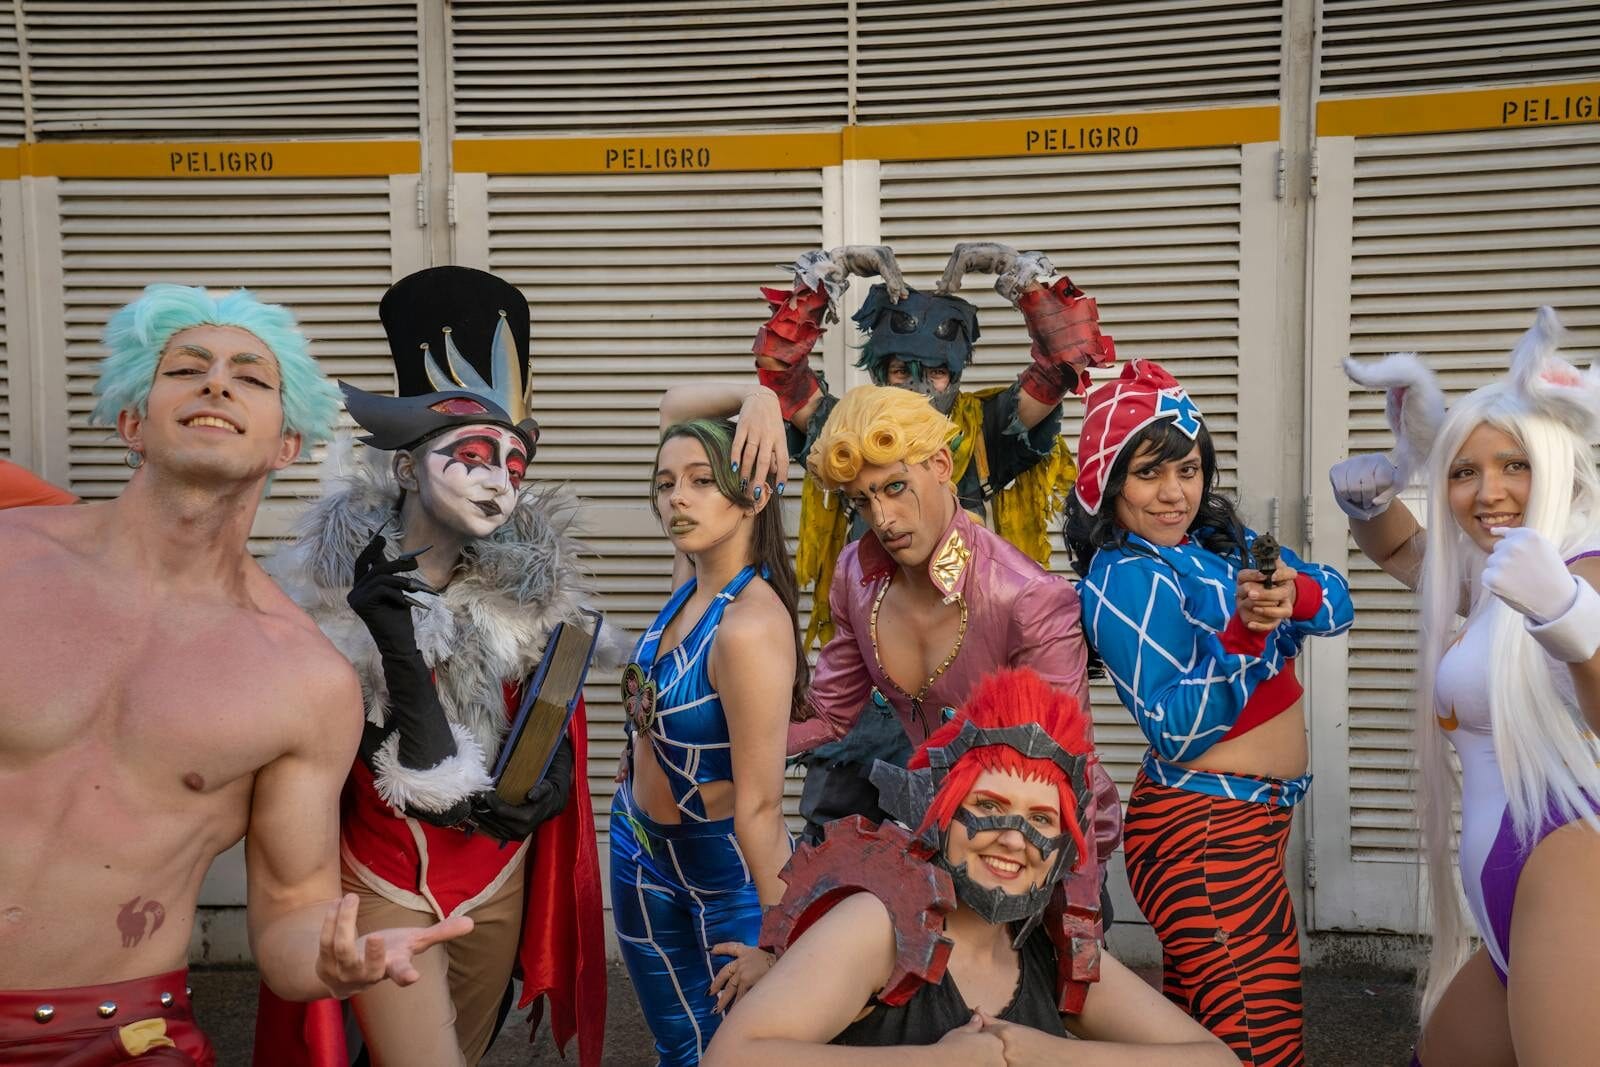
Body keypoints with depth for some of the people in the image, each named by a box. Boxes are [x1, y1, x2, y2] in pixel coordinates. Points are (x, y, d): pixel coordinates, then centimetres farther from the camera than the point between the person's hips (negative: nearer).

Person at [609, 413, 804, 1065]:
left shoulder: (750, 626, -30)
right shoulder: (692, 587, -8)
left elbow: (761, 803, -28)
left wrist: (777, 935, -23)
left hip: (725, 866, -7)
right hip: (642, 852, 8)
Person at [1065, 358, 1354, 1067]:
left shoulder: (1217, 538, 5)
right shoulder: (1123, 578, -18)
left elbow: (1337, 602, -3)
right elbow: (1176, 734, -21)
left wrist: (1293, 592, -25)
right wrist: (1243, 631, -32)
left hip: (1248, 820, 8)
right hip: (1206, 828, -8)